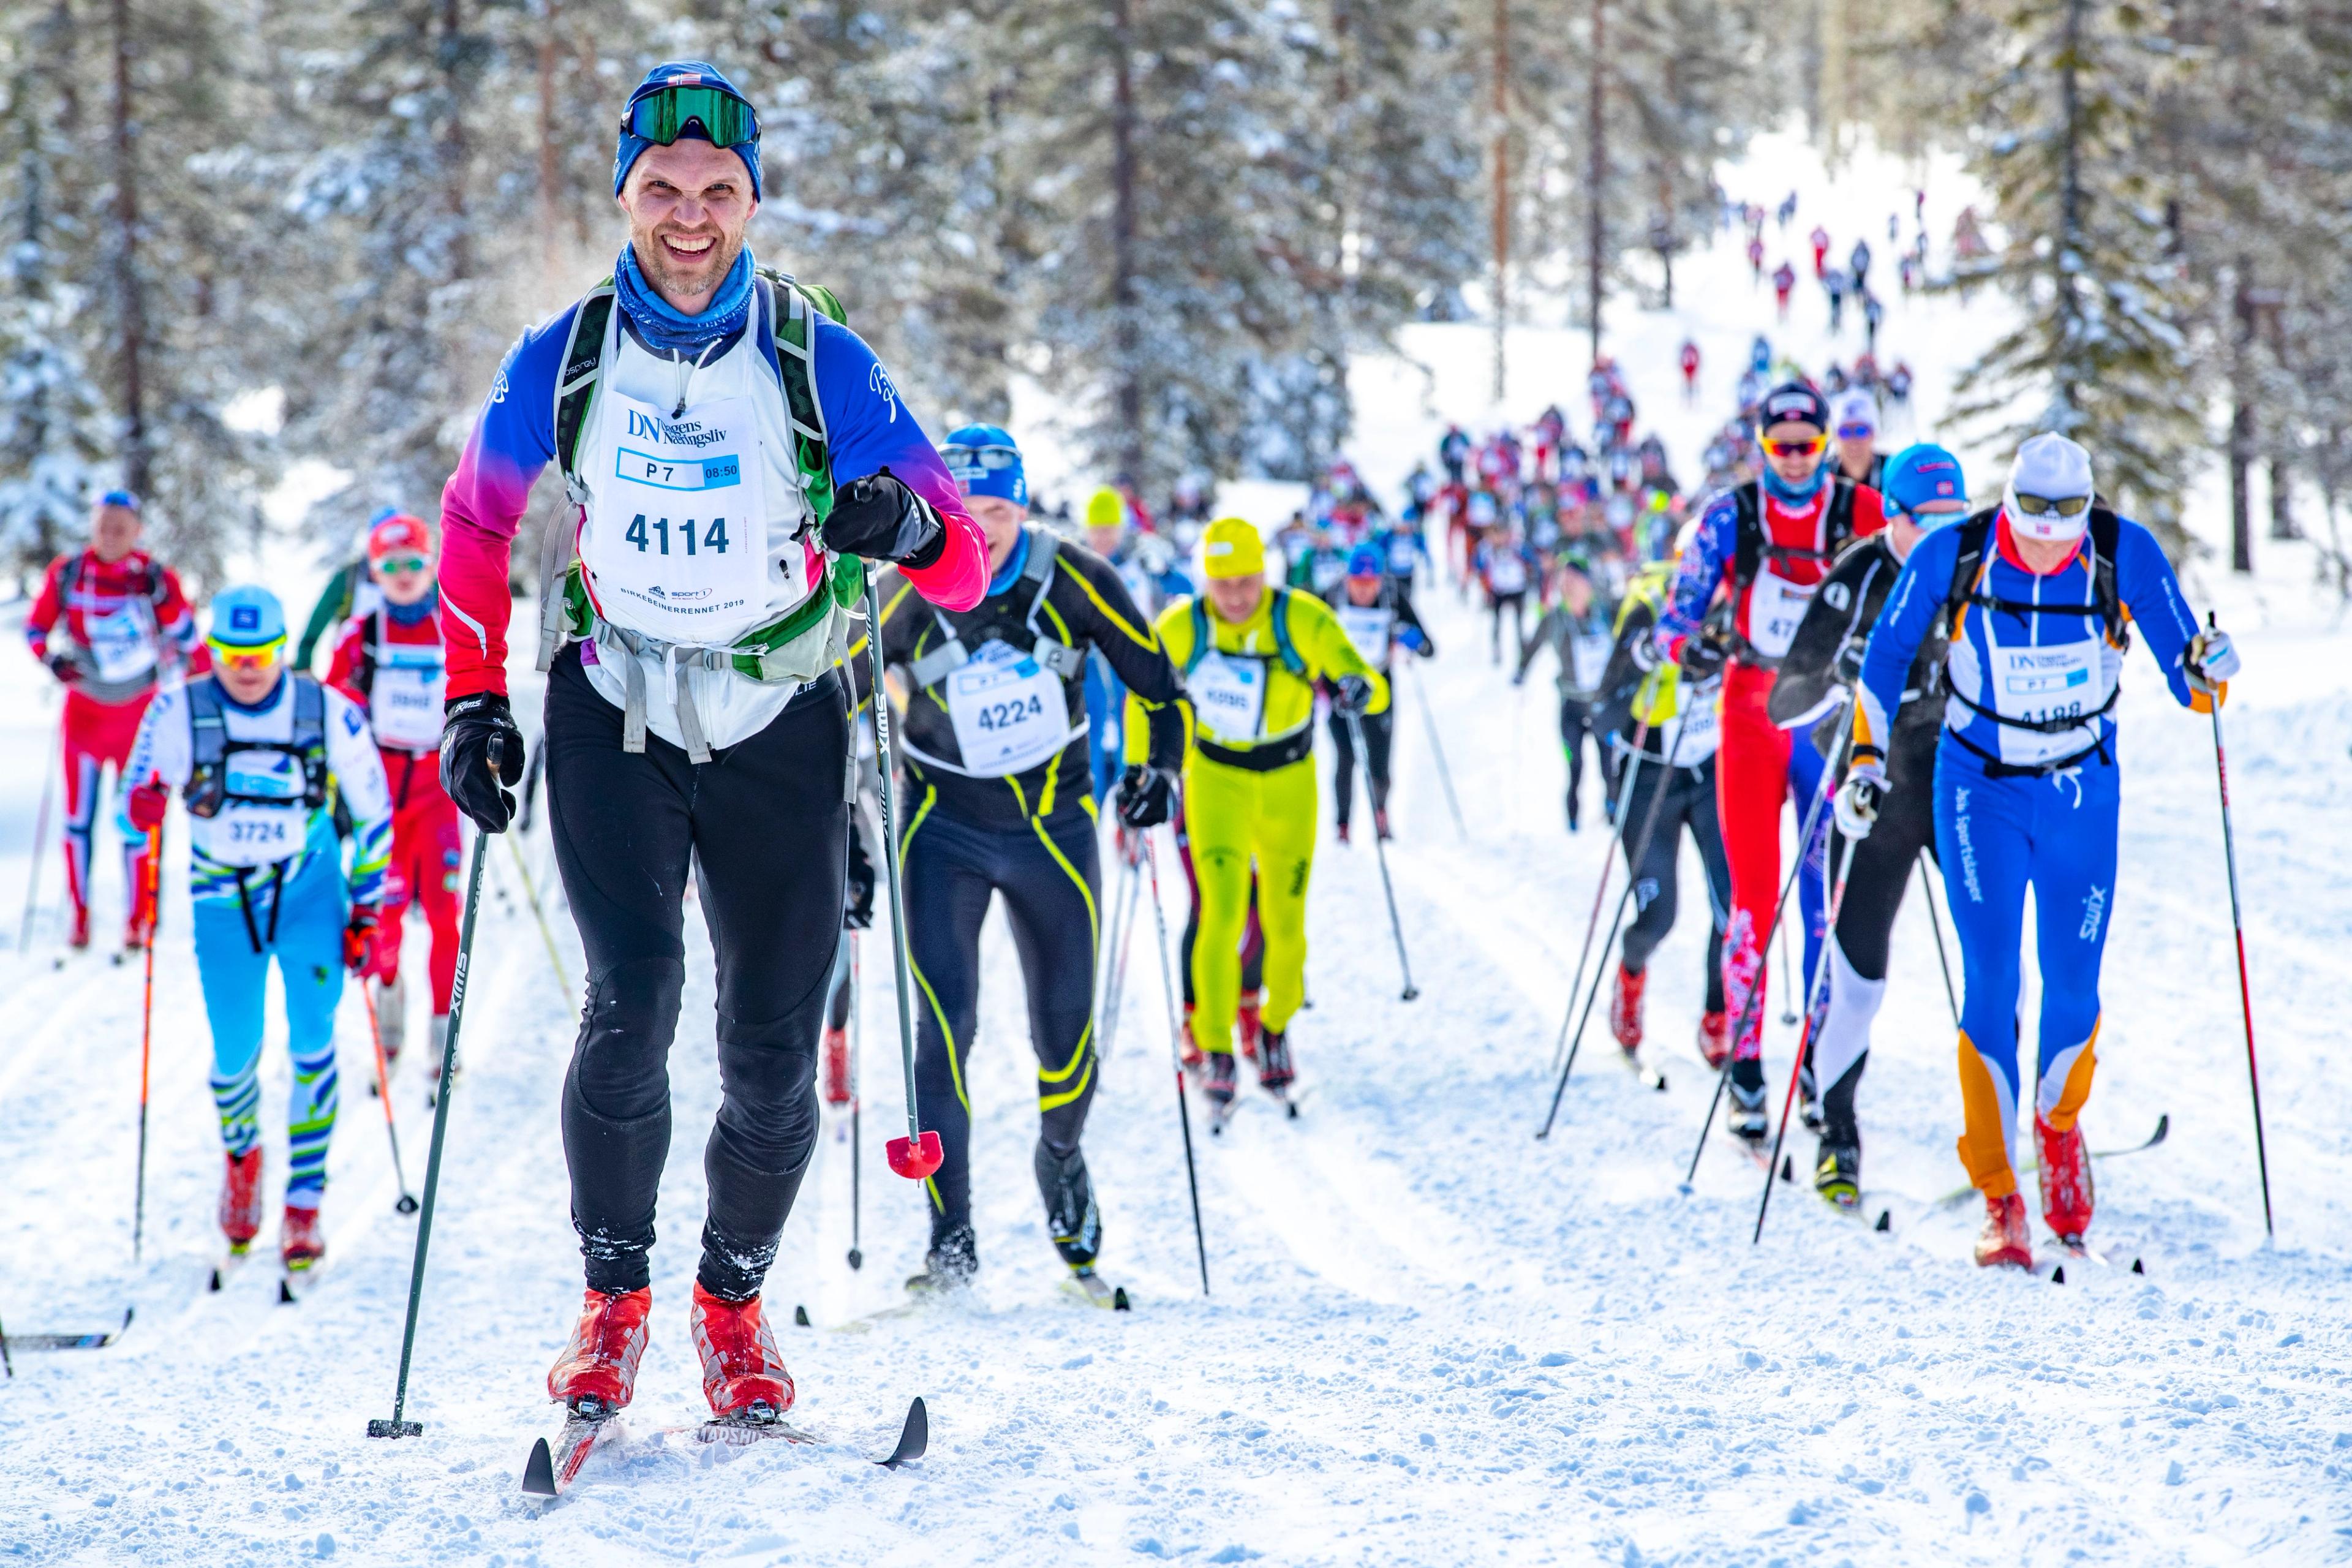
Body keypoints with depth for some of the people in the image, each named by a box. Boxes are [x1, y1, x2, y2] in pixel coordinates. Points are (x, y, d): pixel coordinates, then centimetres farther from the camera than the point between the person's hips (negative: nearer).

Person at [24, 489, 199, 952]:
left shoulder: (157, 578, -8)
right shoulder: (67, 574, -4)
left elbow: (187, 640, -6)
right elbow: (36, 625, 5)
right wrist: (51, 657, -12)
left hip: (139, 711, -1)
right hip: (84, 710, 1)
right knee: (78, 816, 2)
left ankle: (137, 920, 9)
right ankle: (79, 916, 12)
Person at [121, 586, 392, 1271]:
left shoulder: (330, 715, -13)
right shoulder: (178, 714, -14)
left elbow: (374, 816, -1)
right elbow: (133, 816, -8)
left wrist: (365, 912, -1)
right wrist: (142, 810, -32)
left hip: (310, 893, -1)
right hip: (223, 901, 1)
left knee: (312, 1041, -15)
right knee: (235, 1056, 3)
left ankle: (305, 1205, -6)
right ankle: (241, 1155, 37)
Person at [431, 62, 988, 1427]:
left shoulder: (821, 363, -10)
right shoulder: (560, 364, -5)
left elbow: (968, 569, -9)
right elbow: (477, 525, 13)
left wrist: (911, 531, -32)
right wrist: (474, 701, 4)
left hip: (781, 726, 0)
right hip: (616, 714, 0)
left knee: (776, 1048, -1)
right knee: (632, 1005, -18)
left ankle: (736, 1303, 21)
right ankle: (614, 1298, -2)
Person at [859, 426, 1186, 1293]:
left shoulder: (1075, 580, -14)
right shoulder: (905, 595, -14)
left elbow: (1153, 677, -1)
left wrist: (1158, 766, -15)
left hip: (1055, 825, 1)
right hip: (944, 832, -1)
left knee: (1067, 1024, 4)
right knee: (944, 1022, -15)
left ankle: (1061, 1159, 37)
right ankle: (950, 1237, -12)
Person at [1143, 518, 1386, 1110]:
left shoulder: (1304, 622, -19)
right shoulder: (1179, 629, -15)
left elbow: (1373, 688, -22)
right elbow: (1142, 695, 1)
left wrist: (1360, 688, -45)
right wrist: (1139, 769, -5)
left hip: (1289, 784, 0)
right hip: (1216, 780, 0)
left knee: (1285, 921, 8)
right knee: (1224, 913, -16)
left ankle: (1275, 1029, 33)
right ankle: (1215, 1051, -7)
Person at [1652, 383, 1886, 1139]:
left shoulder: (1861, 514, 2)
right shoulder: (1729, 517, 1)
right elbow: (1678, 615, 0)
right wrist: (1689, 648, -21)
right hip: (1752, 714, 0)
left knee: (1830, 896, -1)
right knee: (1754, 892, -4)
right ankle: (1746, 1069, -1)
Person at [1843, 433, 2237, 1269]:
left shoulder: (2127, 554, -14)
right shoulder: (1951, 555, -15)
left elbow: (2183, 673, -6)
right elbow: (1887, 654, 1)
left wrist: (2205, 673, -29)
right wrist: (1867, 758, -6)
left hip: (2083, 792, 1)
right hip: (1979, 788, -1)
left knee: (2073, 986, 0)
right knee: (1992, 982, -11)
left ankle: (2058, 1122, 33)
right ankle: (1998, 1199, -5)